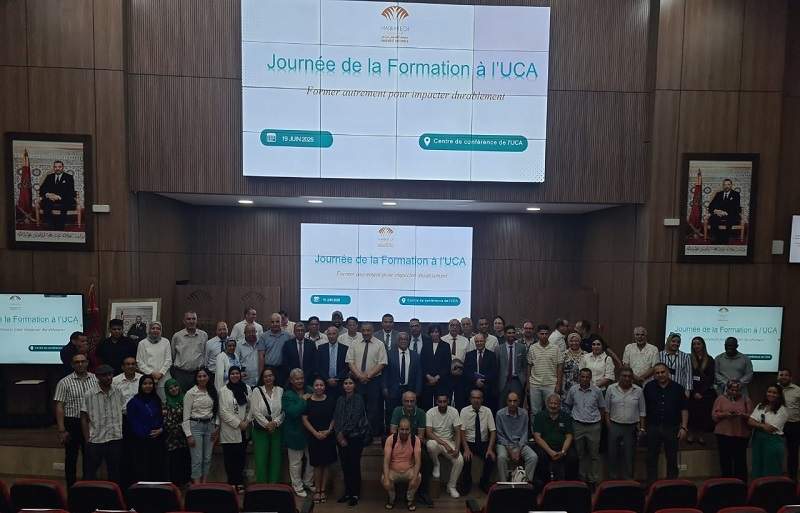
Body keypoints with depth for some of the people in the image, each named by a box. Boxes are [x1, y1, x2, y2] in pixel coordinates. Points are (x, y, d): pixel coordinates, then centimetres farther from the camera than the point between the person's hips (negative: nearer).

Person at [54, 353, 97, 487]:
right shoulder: (65, 382, -6)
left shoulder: (96, 379, 2)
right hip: (72, 424, -2)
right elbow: (59, 406, -7)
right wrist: (62, 430, -13)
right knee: (71, 458, 8)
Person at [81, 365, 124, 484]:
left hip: (116, 439, 3)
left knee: (115, 472, 12)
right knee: (90, 473, 8)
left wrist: (121, 432, 6)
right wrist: (87, 439, -5)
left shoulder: (118, 393, 5)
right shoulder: (89, 394, -5)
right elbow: (84, 418, -2)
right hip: (95, 440, -3)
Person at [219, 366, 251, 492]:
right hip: (229, 430, -3)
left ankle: (240, 482, 18)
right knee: (230, 458, 2)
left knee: (241, 457, 8)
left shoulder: (247, 388, 6)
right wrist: (238, 423, -12)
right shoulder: (223, 390, -5)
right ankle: (232, 483, 14)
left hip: (243, 430, 3)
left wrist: (247, 421, -5)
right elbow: (223, 411, -10)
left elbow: (250, 407, 8)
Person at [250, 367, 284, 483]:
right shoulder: (257, 391, -1)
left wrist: (275, 422, -12)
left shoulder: (280, 391, 3)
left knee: (275, 458, 6)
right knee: (261, 458, 0)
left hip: (276, 429, 2)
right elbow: (255, 411, -8)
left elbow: (283, 410, 1)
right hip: (260, 429, -2)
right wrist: (267, 424, -13)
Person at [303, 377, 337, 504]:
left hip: (328, 436, 1)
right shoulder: (308, 401, -4)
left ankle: (323, 490, 18)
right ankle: (317, 490, 18)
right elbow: (304, 419, -3)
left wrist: (329, 430, -10)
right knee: (317, 465, 4)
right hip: (314, 437, -1)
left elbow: (334, 417, 4)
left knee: (326, 464, 6)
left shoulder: (330, 400, -1)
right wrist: (315, 432, -11)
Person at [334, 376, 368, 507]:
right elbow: (336, 418, 4)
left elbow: (354, 419, -12)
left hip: (355, 437, -4)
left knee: (354, 465, 1)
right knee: (345, 466, 9)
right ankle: (347, 492, 23)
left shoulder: (358, 398, -6)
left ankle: (355, 494, 14)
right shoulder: (340, 399, 9)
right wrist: (339, 435, -8)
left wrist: (343, 433, -9)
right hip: (341, 438, 4)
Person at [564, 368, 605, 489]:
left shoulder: (597, 391, -4)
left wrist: (600, 423, 7)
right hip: (578, 425, 1)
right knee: (580, 454, 10)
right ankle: (582, 478, 23)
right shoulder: (573, 390, -3)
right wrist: (570, 420, 12)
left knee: (594, 454, 6)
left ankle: (593, 480, 17)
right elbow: (568, 406, 12)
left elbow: (602, 408, 7)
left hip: (594, 426, -1)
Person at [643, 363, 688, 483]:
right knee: (651, 458, 6)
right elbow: (644, 407, 6)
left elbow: (684, 409, 2)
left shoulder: (678, 388, 2)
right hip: (653, 427, 1)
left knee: (672, 458, 9)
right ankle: (651, 484, 15)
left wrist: (683, 427, -5)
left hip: (672, 428, 0)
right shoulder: (649, 387, 2)